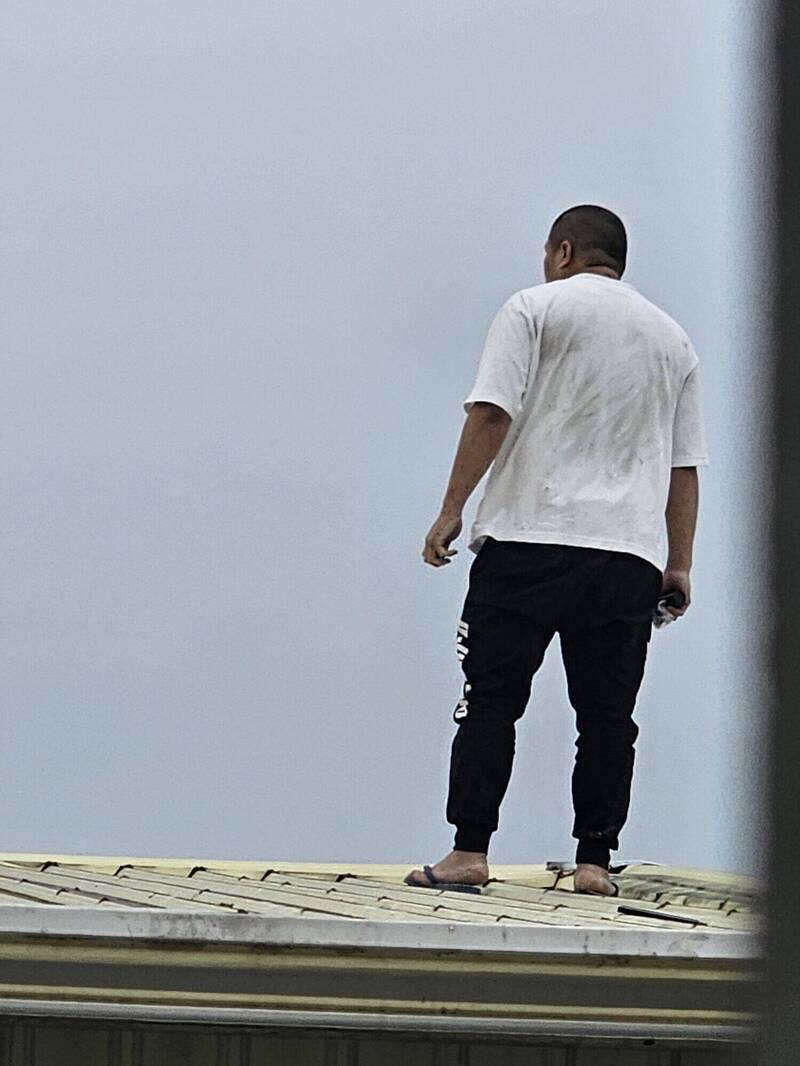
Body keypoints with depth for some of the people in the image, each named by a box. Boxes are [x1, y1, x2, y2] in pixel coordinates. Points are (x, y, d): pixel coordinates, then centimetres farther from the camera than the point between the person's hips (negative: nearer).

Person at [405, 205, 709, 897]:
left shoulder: (535, 309, 5)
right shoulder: (673, 339, 19)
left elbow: (492, 413, -6)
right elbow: (686, 465, 18)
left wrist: (452, 511, -5)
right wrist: (680, 564, 20)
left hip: (528, 539, -4)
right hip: (629, 556, 4)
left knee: (491, 700, -2)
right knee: (607, 714, 5)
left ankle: (469, 852, -7)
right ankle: (595, 861, 2)